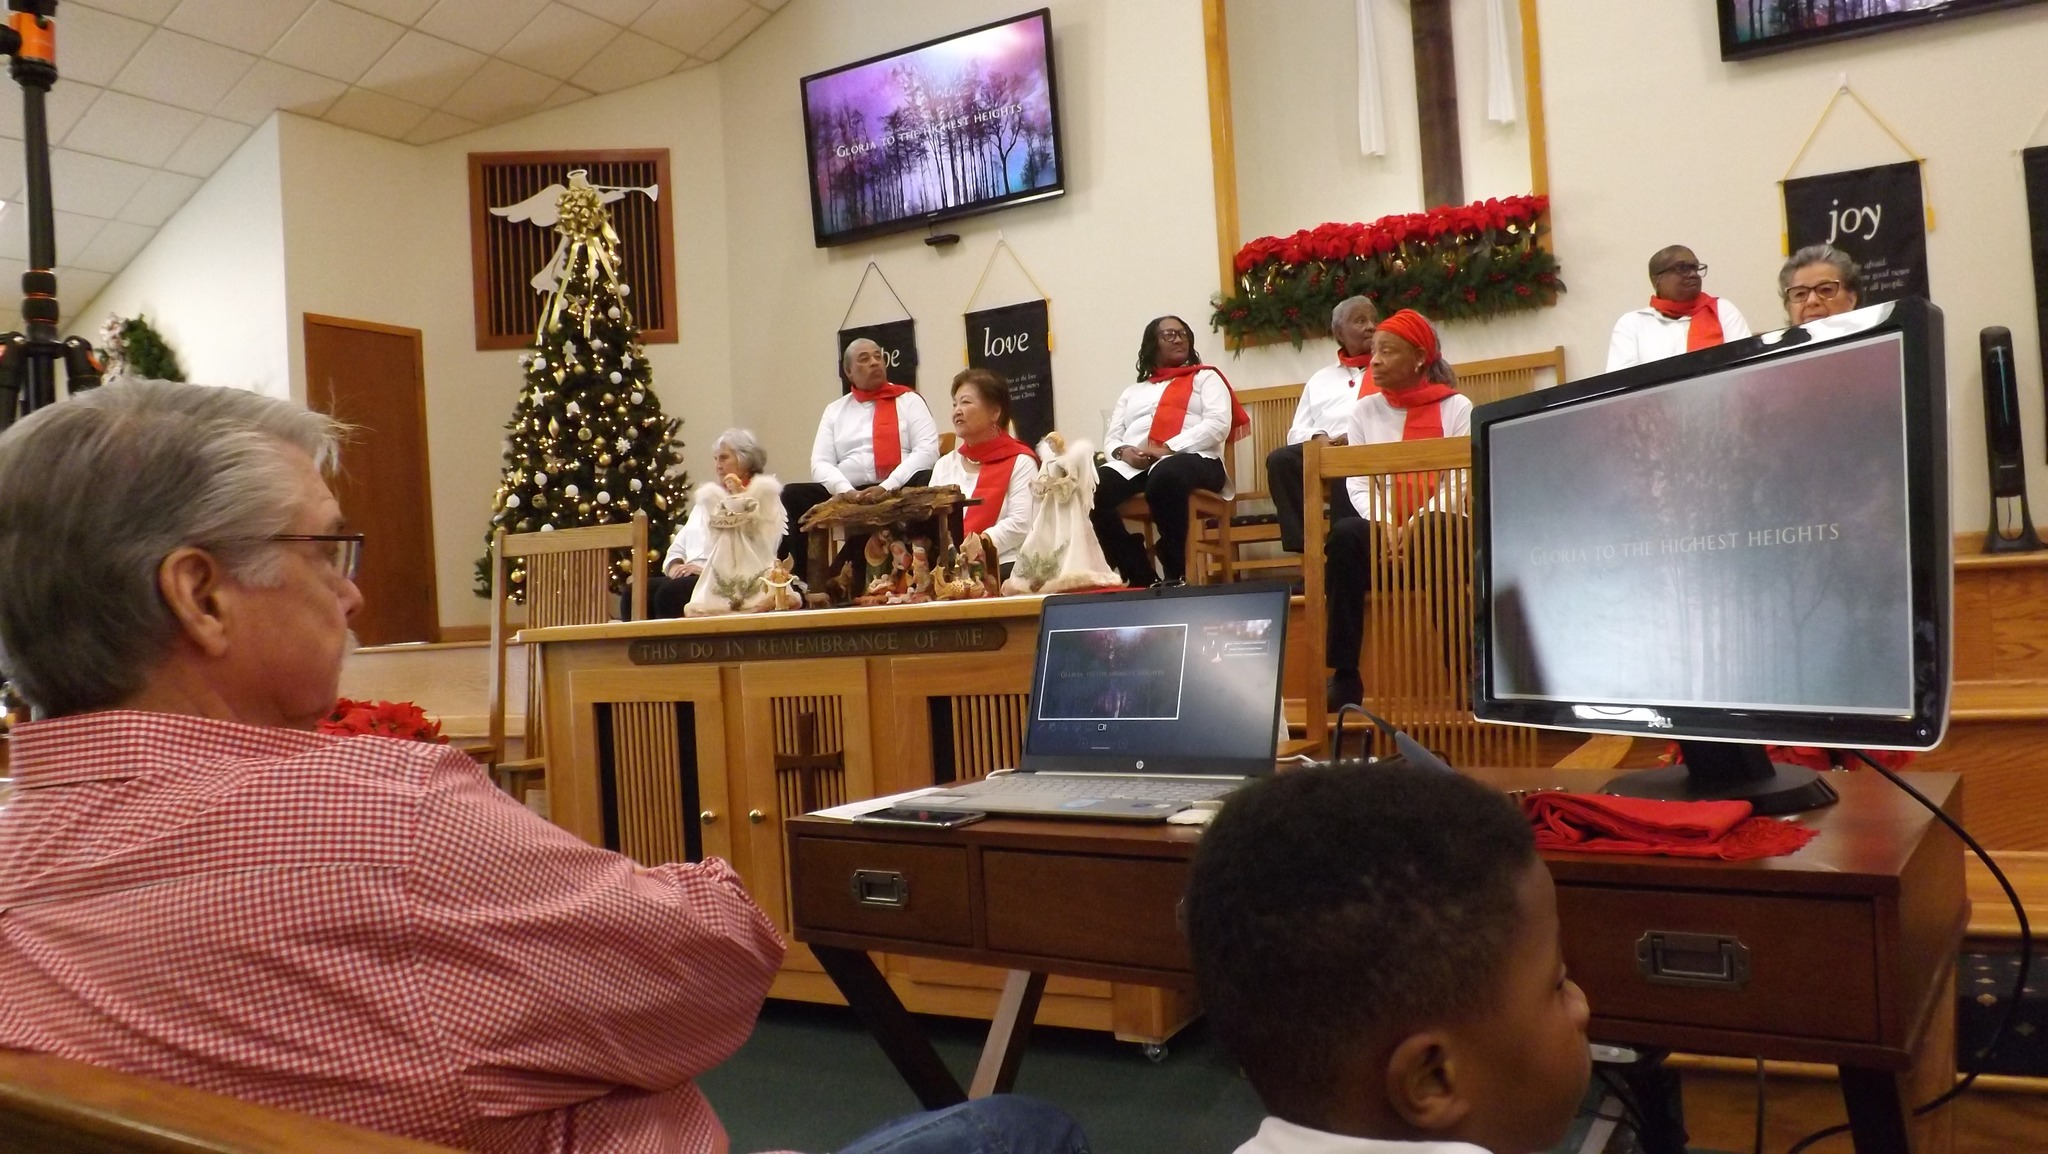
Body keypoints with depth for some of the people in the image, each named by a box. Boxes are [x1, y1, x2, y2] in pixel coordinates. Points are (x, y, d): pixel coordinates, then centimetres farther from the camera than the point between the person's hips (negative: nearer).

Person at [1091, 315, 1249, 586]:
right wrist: (1123, 451, -6)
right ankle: (1141, 578, -25)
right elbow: (1111, 439, 20)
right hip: (1131, 464, 4)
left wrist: (1169, 448, -12)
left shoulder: (1205, 378, 20)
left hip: (1191, 458, -4)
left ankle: (1175, 576, -30)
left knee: (1165, 477, -42)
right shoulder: (1132, 391, 32)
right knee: (1092, 491, -29)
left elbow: (1218, 425, 1)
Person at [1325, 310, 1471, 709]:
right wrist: (1385, 527, -18)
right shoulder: (1365, 411, 11)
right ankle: (1345, 677, -30)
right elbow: (1357, 483, 2)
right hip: (1382, 531, 2)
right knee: (1344, 536, -31)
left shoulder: (1456, 407, 4)